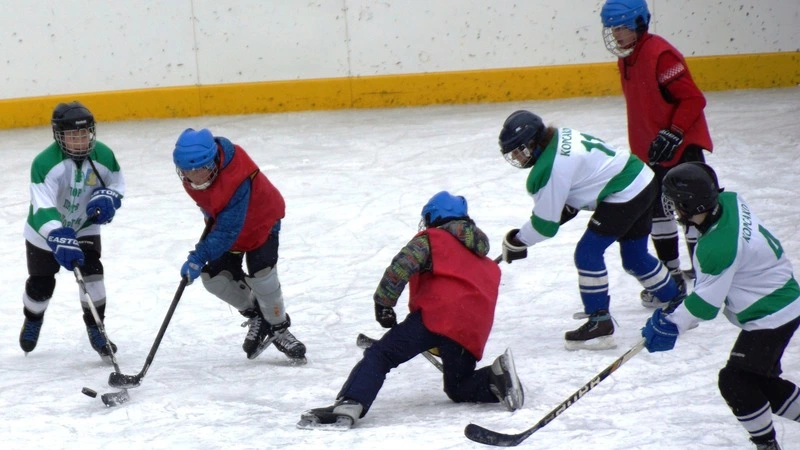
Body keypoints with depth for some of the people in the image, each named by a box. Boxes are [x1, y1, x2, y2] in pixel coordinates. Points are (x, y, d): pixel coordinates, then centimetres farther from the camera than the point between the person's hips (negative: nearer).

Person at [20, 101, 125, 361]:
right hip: (45, 232, -2)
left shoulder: (103, 155, -18)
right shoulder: (45, 163, -33)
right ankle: (32, 320, 43)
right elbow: (43, 209, -41)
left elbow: (117, 184, 2)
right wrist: (59, 239, -55)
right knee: (41, 284, 9)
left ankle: (96, 329, -3)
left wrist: (107, 199, -22)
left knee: (92, 271, -18)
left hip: (85, 227, 2)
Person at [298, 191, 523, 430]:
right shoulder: (488, 265, 35)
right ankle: (497, 377, -8)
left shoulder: (431, 239, 16)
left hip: (437, 314, -6)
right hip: (473, 332, 6)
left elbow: (401, 266, -3)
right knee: (458, 389, 22)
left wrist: (383, 302, 0)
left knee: (380, 355, -10)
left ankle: (349, 405, -34)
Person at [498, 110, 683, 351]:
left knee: (588, 253, -8)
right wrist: (566, 209, 11)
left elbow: (545, 224, -13)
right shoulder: (560, 136, 5)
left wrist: (516, 241, -1)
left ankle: (600, 324, -8)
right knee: (635, 257, 22)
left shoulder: (550, 168, -21)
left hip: (625, 194, -10)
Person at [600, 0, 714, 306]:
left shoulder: (661, 55, -23)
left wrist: (673, 134, -28)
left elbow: (693, 99, -24)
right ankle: (672, 274, 28)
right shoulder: (625, 58, 7)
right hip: (654, 151, 10)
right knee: (657, 208, 16)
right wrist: (641, 148, 21)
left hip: (683, 144, -10)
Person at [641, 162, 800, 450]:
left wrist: (673, 324, -10)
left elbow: (707, 302, -22)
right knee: (762, 381, 19)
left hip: (771, 316, -10)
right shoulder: (729, 201, -5)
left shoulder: (718, 246, -31)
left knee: (735, 380, -8)